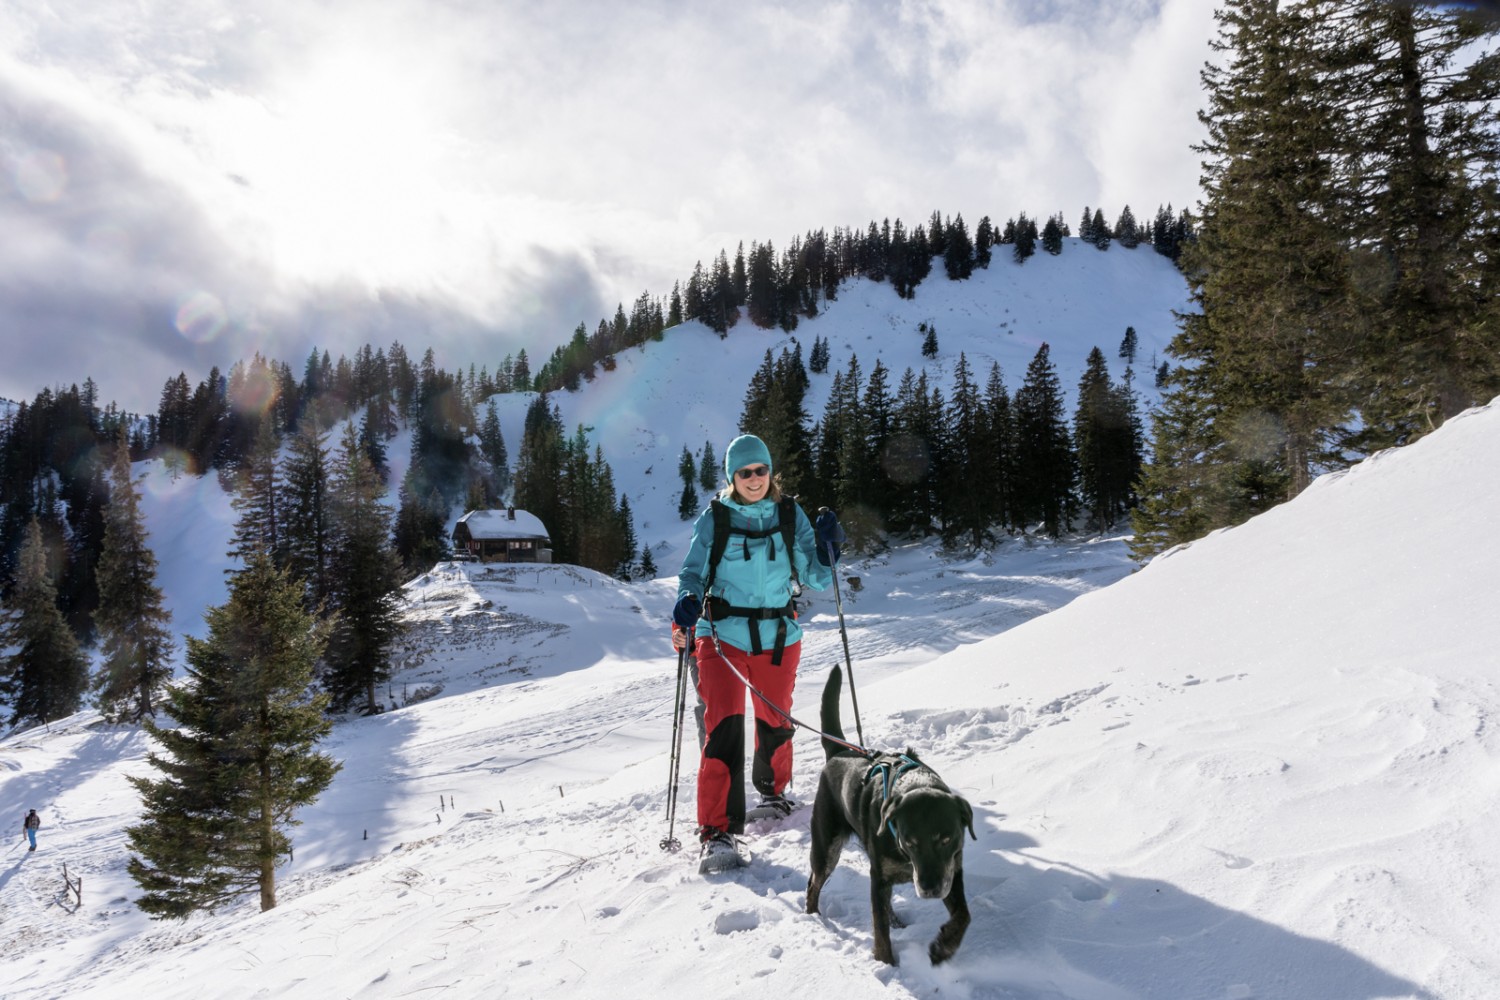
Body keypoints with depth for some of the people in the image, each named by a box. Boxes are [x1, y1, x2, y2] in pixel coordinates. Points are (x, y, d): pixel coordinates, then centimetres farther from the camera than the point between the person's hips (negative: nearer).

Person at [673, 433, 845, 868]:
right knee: (723, 727, -15)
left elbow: (815, 579, 4)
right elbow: (693, 572, -2)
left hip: (778, 636, 3)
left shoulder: (790, 516, 4)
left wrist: (826, 547, -14)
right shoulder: (713, 520, 0)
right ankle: (717, 830, -11)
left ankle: (772, 790, 47)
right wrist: (689, 598, -23)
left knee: (775, 722, 17)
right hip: (723, 635, -2)